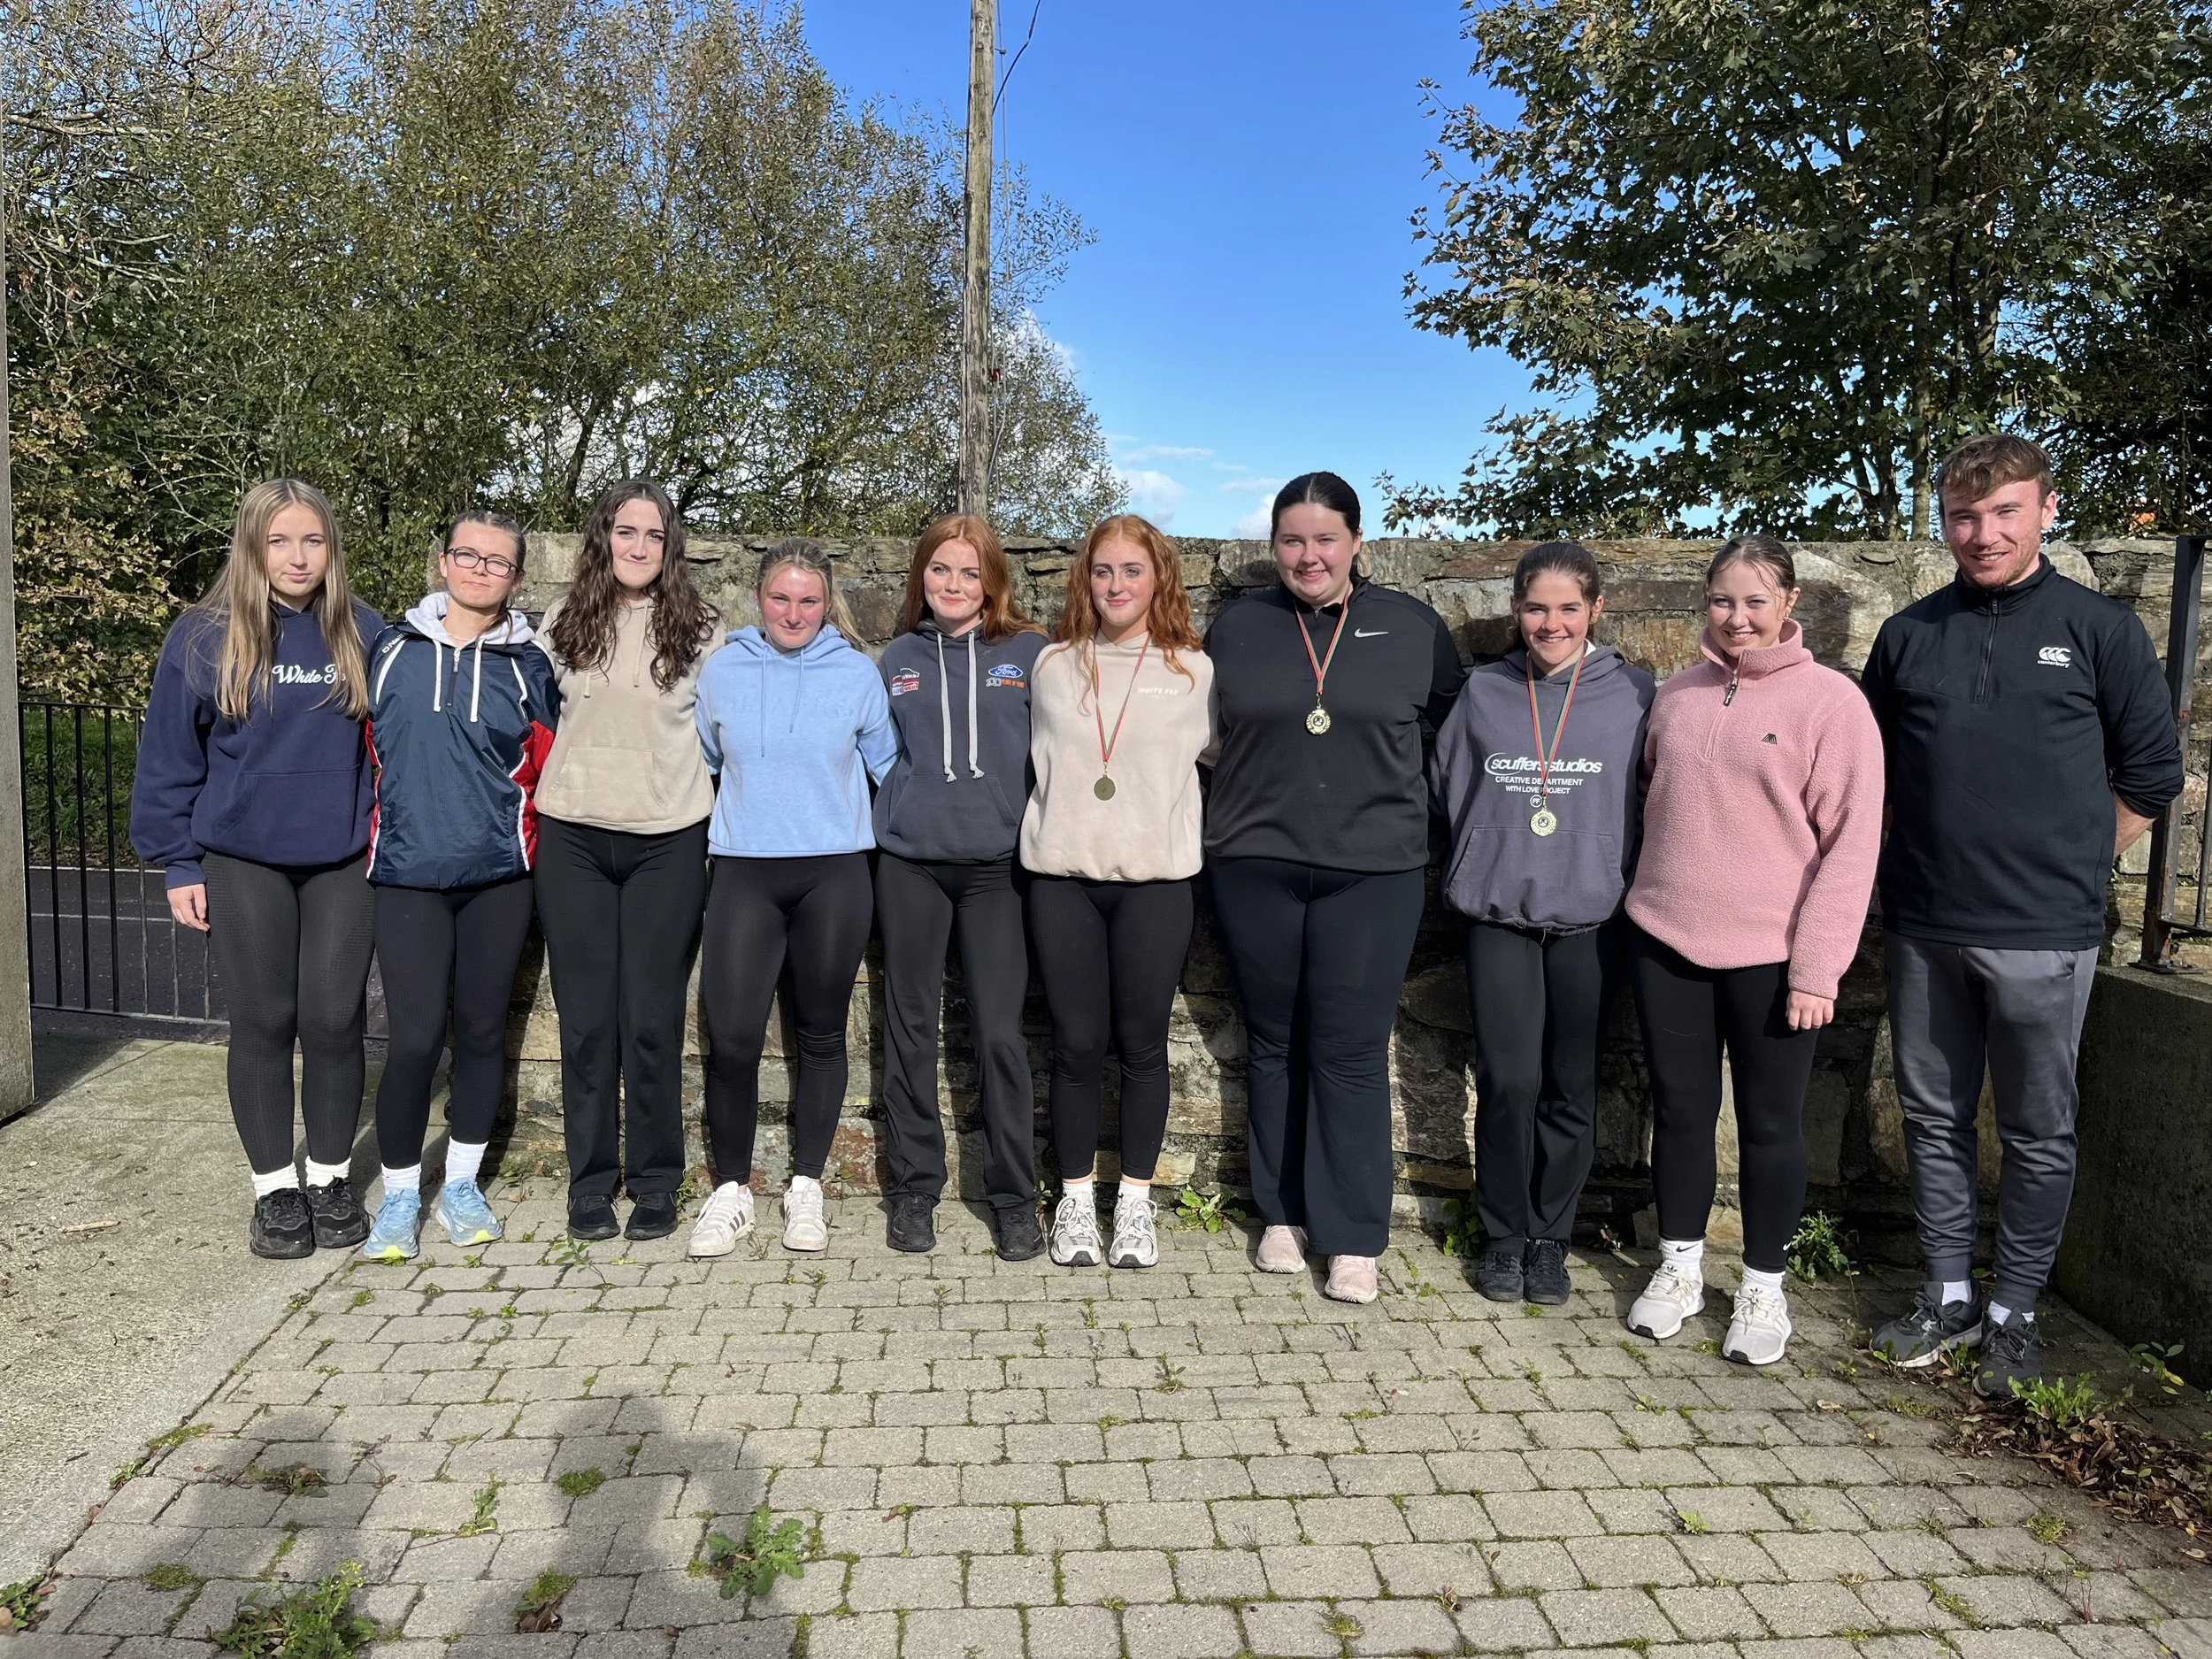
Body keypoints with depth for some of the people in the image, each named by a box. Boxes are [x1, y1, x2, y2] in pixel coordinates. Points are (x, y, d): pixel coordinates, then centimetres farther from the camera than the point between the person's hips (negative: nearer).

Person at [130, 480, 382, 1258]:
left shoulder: (364, 634, 1)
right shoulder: (203, 637, -4)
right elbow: (168, 758, 0)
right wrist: (179, 864, -2)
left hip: (344, 861, 1)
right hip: (242, 863, -1)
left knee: (335, 1020, 5)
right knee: (263, 1025, 7)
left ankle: (332, 1177, 22)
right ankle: (275, 1188, 21)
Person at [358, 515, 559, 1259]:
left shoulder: (527, 665, 6)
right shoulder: (391, 649, 4)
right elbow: (364, 751, 12)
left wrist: (516, 840, 9)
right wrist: (381, 835, 12)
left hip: (497, 877, 1)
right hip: (407, 875, -1)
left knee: (482, 1030, 8)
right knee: (415, 1037, -5)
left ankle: (462, 1185, 24)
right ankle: (399, 1196, 14)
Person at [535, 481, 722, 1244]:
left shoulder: (701, 630, 1)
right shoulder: (563, 623, 6)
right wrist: (554, 786, 11)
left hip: (666, 842, -1)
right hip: (574, 838, 2)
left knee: (653, 1020, 1)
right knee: (586, 1018, 6)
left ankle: (655, 1180, 15)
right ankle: (590, 1179, 18)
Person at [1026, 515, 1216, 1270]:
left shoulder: (1195, 672, 5)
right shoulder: (1051, 667, 9)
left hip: (1155, 879, -1)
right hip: (1062, 875, 1)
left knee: (1142, 1043, 5)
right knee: (1076, 1044, 5)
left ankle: (1134, 1201, 20)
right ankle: (1076, 1198, 20)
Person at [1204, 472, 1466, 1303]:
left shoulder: (1413, 626, 2)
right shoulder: (1237, 625, 5)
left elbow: (1448, 713, 16)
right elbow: (1210, 725, 19)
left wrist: (1382, 771, 7)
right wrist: (1270, 789, 11)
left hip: (1372, 869, -1)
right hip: (1256, 863, 2)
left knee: (1351, 1051, -2)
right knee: (1273, 1043, 10)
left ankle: (1353, 1239, 10)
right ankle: (1282, 1213, 25)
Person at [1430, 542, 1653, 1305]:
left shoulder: (1632, 692, 0)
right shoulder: (1484, 691, 4)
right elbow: (1447, 788, 10)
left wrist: (1614, 874, 2)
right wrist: (1492, 860, 7)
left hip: (1588, 919, 0)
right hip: (1498, 914, 0)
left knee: (1571, 1088, 7)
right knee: (1508, 1080, -4)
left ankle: (1549, 1239, 24)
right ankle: (1503, 1236, 15)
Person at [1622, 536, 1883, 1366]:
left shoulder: (1830, 700, -6)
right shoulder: (1677, 695, 8)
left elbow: (1851, 840, -8)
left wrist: (1817, 965, -12)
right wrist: (1654, 898, 10)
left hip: (1771, 956, -4)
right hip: (1666, 942, 4)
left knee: (1770, 1123, 8)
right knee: (1679, 1110, 12)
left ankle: (1764, 1288, 25)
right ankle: (1680, 1268, 28)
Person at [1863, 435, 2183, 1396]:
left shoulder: (2100, 629, -1)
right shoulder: (1909, 635, 6)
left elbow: (2150, 774, 4)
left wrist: (2068, 866, 3)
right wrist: (1916, 863, 9)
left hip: (2044, 935, -3)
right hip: (1922, 929, 3)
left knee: (2038, 1134, 7)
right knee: (1935, 1119, 12)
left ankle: (2012, 1313, 22)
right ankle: (1948, 1297, 26)